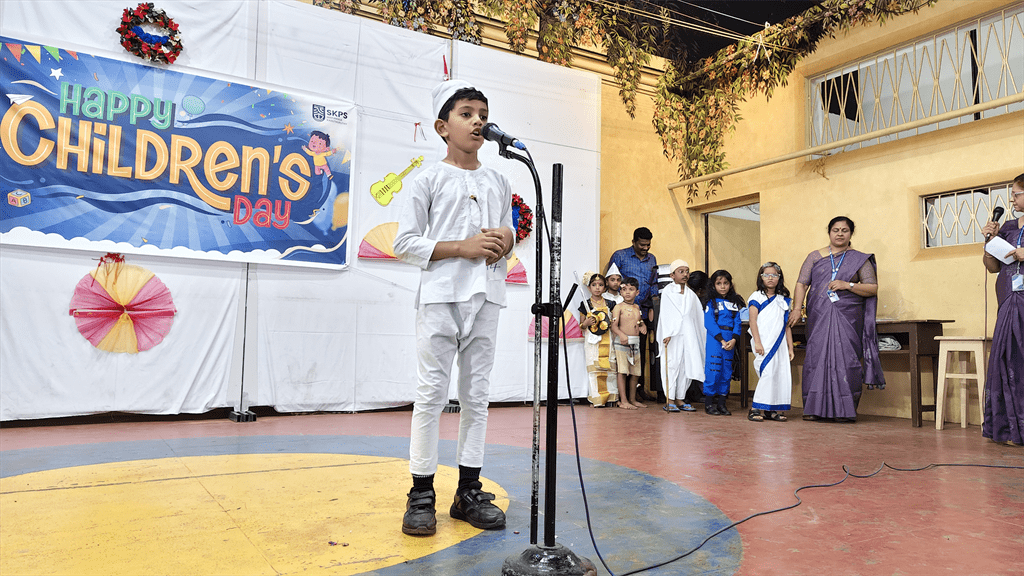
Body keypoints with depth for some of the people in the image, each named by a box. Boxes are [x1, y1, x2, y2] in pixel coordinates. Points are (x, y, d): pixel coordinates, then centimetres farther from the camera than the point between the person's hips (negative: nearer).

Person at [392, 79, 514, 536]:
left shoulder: (498, 182, 16)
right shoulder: (430, 179, 2)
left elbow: (508, 233, 23)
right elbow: (405, 243, -4)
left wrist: (506, 240, -2)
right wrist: (462, 247, -13)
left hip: (486, 297, 5)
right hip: (441, 296, -4)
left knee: (476, 394, 7)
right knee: (432, 394, -3)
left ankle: (469, 492, 16)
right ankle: (421, 494, 8)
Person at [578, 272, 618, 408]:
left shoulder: (609, 303, 10)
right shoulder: (585, 304, 3)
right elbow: (580, 326, 5)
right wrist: (586, 323, -15)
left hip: (607, 341, 2)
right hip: (592, 341, -2)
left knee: (609, 368, 0)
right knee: (594, 368, -4)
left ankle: (609, 397, 9)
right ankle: (597, 399, 2)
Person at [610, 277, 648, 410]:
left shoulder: (637, 307, 15)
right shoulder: (619, 307, -4)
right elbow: (614, 326, -13)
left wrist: (643, 326, 6)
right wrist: (621, 334, -30)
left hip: (635, 342, 6)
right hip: (621, 343, -6)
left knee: (635, 372, 9)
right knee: (622, 372, -9)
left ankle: (632, 399, 20)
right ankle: (623, 401, -4)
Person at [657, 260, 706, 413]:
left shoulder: (691, 294, 14)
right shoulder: (668, 291, 1)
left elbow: (698, 315, 14)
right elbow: (665, 314, -5)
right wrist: (667, 334, -14)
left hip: (688, 335, 5)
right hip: (673, 335, -4)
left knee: (686, 365, 4)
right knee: (672, 365, -6)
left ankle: (680, 399, 13)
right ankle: (669, 400, -1)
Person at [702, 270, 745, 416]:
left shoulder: (735, 303, 12)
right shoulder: (711, 303, 1)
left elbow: (738, 323, 5)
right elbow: (709, 323, -9)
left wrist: (734, 340, -11)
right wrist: (722, 340, -16)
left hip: (730, 341, 4)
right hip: (714, 339, -4)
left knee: (726, 371, 6)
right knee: (713, 369, -7)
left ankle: (721, 402, 14)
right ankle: (709, 403, 1)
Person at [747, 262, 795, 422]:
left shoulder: (783, 300, 15)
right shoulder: (757, 297, 2)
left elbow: (787, 326, 16)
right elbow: (753, 321, -6)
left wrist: (790, 347, 12)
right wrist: (757, 343, -15)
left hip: (779, 344, 5)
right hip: (764, 344, -5)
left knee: (783, 376, 0)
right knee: (767, 374, -12)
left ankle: (773, 409, 8)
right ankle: (756, 409, -5)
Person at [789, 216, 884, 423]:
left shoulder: (859, 260, 9)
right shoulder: (815, 257, 12)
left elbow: (873, 288, 4)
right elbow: (801, 284, 6)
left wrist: (848, 285, -11)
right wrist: (797, 309, -6)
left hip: (848, 318, -1)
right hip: (819, 317, 1)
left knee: (846, 358, -7)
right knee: (817, 357, -3)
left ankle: (846, 410, -1)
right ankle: (815, 408, 2)